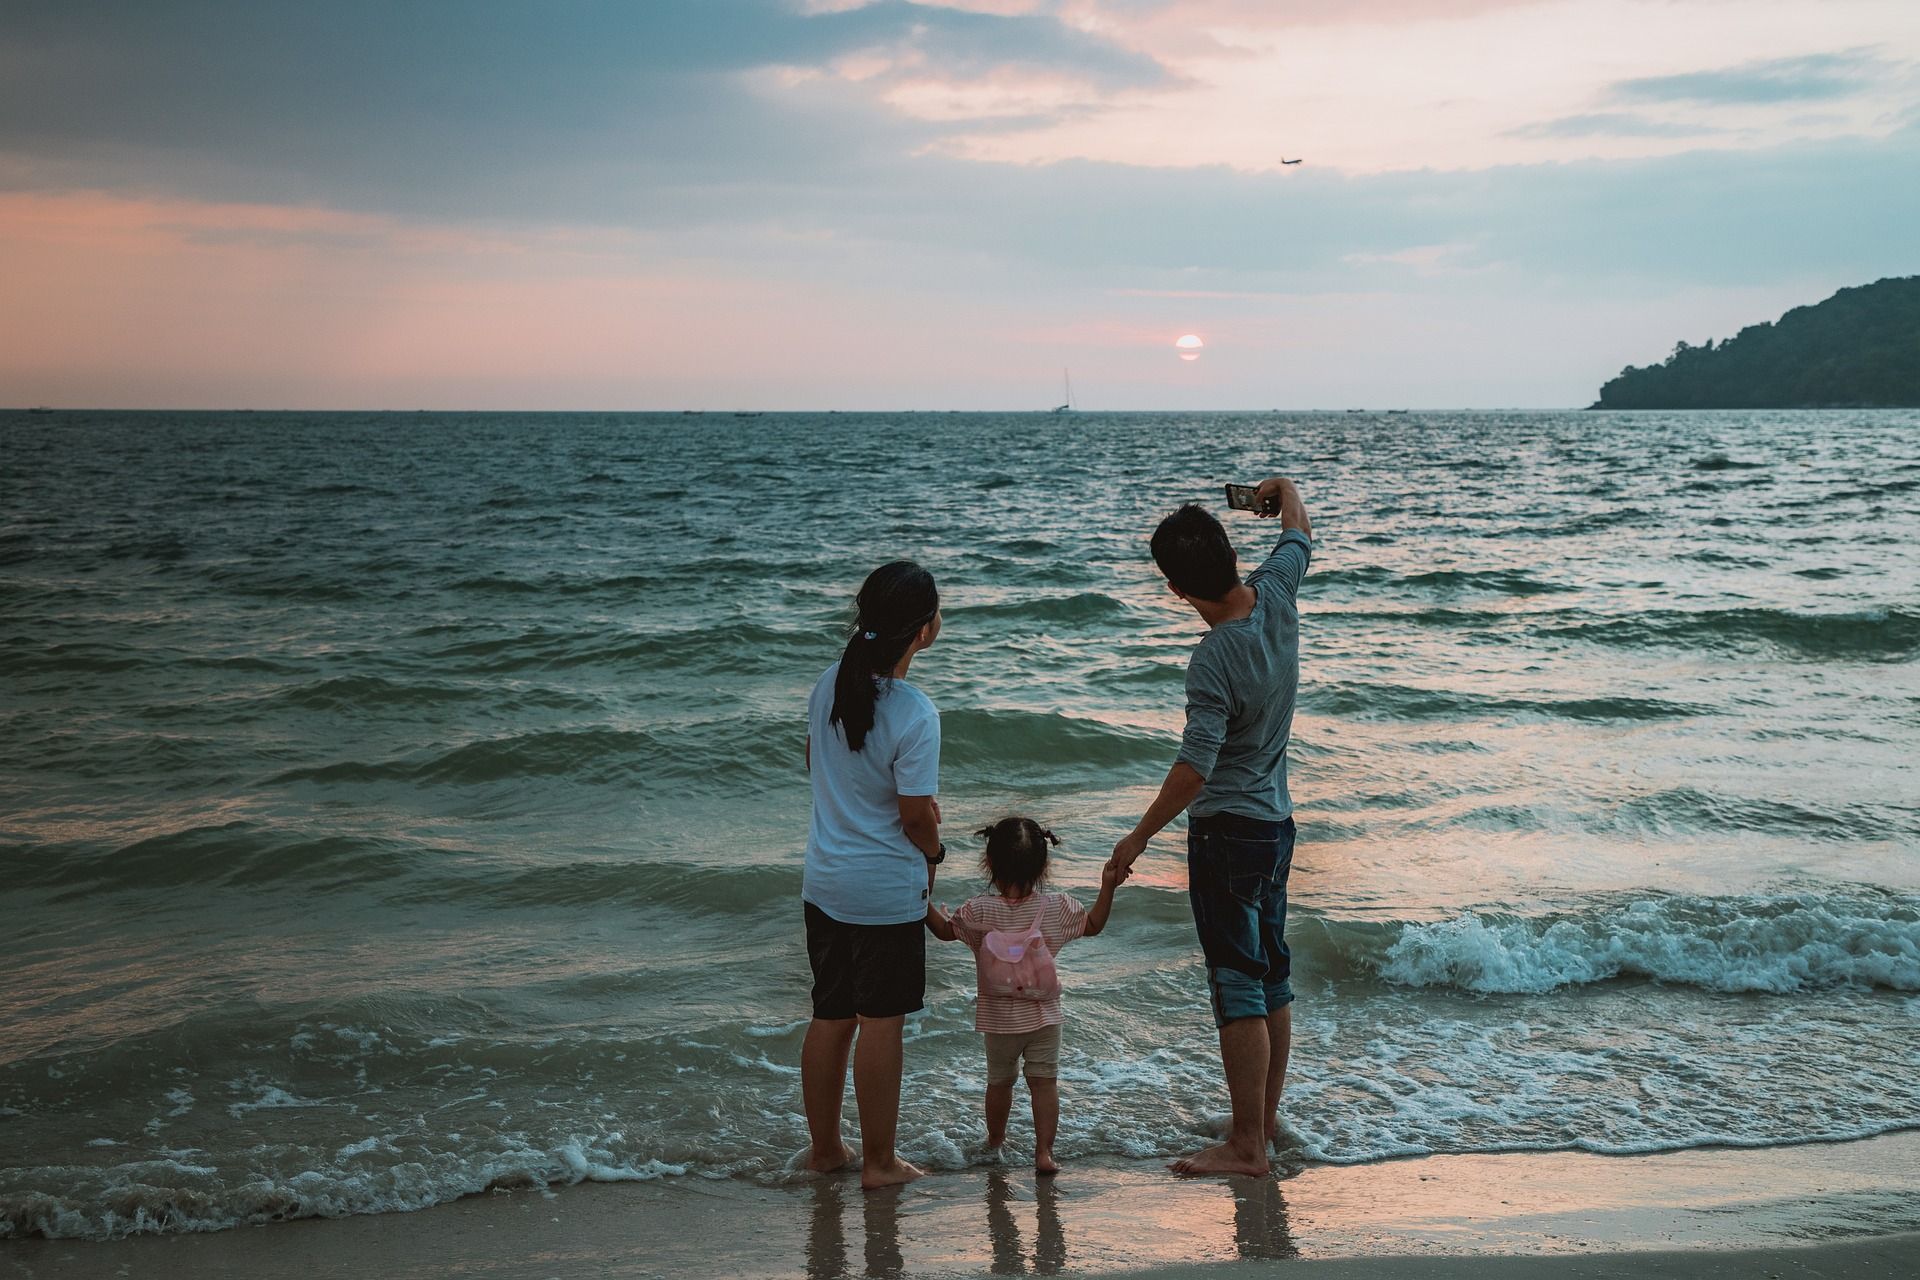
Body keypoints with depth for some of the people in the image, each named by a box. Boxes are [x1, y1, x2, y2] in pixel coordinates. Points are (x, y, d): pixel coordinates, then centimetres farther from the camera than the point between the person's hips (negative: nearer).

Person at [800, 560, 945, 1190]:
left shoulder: (829, 685, -2)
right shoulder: (915, 714, -22)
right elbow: (916, 817, -18)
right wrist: (934, 853, 5)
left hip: (824, 882, 6)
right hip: (888, 890, -6)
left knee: (829, 1018, 17)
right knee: (879, 1024, 6)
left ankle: (823, 1146, 29)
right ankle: (878, 1160, 17)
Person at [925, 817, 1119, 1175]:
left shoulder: (980, 911, -15)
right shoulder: (1057, 908, -9)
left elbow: (945, 929, -1)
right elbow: (1093, 925, 6)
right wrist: (1108, 887, 9)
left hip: (999, 1017, 0)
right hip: (1045, 1014, 0)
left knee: (1000, 1081, 18)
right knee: (1044, 1082, 4)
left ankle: (994, 1140, 36)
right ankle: (1044, 1152, -1)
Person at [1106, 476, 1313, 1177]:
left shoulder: (1214, 660, -25)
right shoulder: (1276, 596, -4)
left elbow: (1193, 770, -27)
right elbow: (1299, 534, 18)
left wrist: (1137, 837, -18)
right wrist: (1283, 490, 38)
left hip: (1227, 831, -9)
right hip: (1277, 821, 9)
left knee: (1238, 986, -5)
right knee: (1272, 976, 16)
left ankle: (1245, 1145, -1)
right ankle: (1266, 1117, 29)